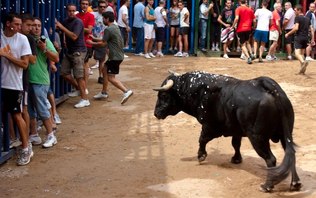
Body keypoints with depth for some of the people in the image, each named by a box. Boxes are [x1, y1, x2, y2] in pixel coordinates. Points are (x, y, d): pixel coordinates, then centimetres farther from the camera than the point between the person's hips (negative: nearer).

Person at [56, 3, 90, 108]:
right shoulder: (66, 21, 9)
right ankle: (78, 89, 26)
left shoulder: (78, 22, -14)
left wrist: (61, 27, -22)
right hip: (69, 51, 8)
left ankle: (84, 99, -4)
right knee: (64, 72, 8)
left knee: (79, 76, -9)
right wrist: (56, 25, -2)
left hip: (78, 51, -8)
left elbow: (74, 36, -23)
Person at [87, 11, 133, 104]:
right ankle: (104, 93, 26)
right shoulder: (115, 27, 12)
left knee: (111, 77, -6)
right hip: (117, 55, 10)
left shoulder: (108, 29, -18)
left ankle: (126, 91, -16)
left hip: (115, 57, -10)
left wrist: (92, 43, 1)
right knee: (105, 70, 20)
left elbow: (103, 43, -14)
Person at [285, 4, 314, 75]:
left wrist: (288, 34, -6)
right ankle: (302, 70, 9)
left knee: (297, 53, -13)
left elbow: (296, 28, -16)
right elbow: (312, 29, 14)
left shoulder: (297, 18, -6)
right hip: (306, 38, 7)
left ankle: (303, 62, -42)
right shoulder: (307, 19, 15)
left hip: (299, 37, -7)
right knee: (302, 53, 14)